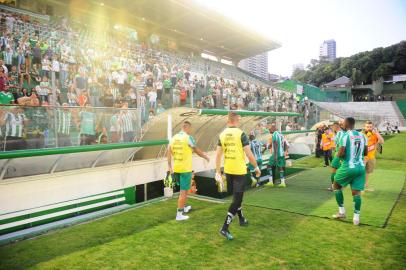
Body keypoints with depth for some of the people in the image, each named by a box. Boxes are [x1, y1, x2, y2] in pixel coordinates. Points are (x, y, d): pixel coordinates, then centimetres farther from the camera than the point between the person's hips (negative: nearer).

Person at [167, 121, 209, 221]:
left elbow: (169, 153, 8)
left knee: (183, 189, 24)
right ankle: (179, 214, 6)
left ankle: (184, 207, 39)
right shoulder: (188, 138, -12)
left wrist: (169, 166, 15)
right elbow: (197, 151, -4)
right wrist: (206, 157, 13)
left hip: (176, 169, 7)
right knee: (183, 191, 1)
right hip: (186, 169, -7)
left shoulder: (173, 138, 6)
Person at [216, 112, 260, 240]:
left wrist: (218, 172, 8)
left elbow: (218, 155, 3)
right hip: (239, 171, -6)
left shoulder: (222, 134, 2)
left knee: (237, 196, 24)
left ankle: (241, 219, 39)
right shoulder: (240, 134, -12)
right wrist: (256, 167, 1)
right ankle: (225, 228, -4)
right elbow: (249, 154, -13)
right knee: (237, 199, 0)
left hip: (228, 171, 6)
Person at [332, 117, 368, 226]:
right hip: (361, 167, 5)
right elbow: (365, 152, 12)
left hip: (348, 167, -5)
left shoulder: (345, 136, -12)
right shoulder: (362, 135, 6)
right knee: (356, 192, 8)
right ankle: (356, 217, 5)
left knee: (336, 186, 15)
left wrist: (338, 154, 5)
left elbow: (341, 153, -17)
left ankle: (342, 211, 17)